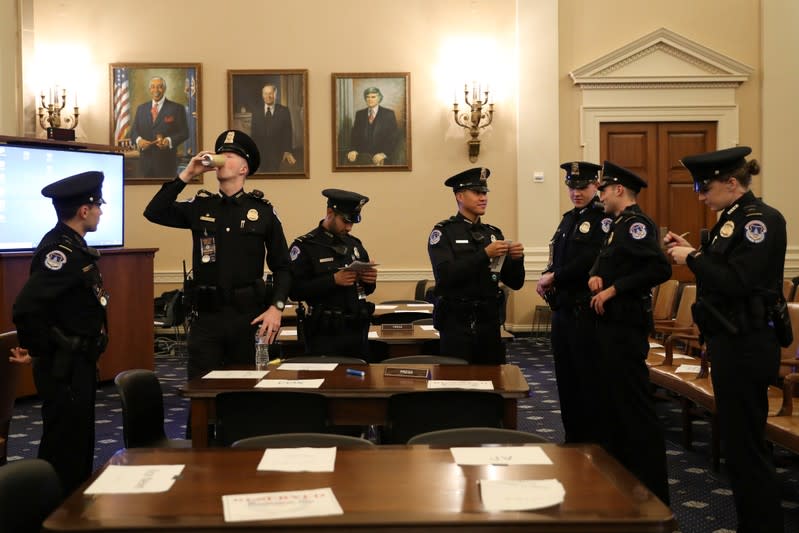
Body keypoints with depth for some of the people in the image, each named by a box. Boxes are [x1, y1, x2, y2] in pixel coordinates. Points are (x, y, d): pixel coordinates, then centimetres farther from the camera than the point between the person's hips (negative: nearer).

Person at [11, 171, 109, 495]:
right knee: (64, 448, 0)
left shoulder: (71, 246, 9)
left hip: (78, 363, 10)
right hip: (64, 367, -10)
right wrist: (36, 350, -17)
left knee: (79, 443, 19)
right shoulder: (60, 251, -22)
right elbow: (26, 308, -32)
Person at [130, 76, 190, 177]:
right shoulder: (141, 108, 15)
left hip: (166, 163, -4)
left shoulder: (177, 108, 1)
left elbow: (184, 133, -2)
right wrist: (138, 140, -9)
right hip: (146, 162, 4)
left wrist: (169, 141, -20)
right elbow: (133, 131, 14)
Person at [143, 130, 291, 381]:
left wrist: (276, 307, -10)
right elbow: (153, 212, -4)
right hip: (206, 315, 1)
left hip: (249, 315, -1)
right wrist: (186, 174, -5)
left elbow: (281, 267, 3)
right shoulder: (199, 207, 8)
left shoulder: (263, 210, 3)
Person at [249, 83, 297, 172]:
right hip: (262, 153, 2)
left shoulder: (284, 111, 4)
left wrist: (287, 151, -7)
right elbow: (254, 135, 9)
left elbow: (288, 132, 1)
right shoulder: (256, 114, 9)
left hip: (278, 153, -2)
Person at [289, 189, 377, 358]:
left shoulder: (355, 244, 12)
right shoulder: (305, 246, -5)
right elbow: (295, 291, -14)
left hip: (358, 330, 5)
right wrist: (333, 280, -21)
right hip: (324, 335, -5)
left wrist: (369, 280, -3)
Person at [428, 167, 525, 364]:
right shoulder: (444, 233, -2)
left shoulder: (493, 233, 11)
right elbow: (445, 275, -18)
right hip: (457, 325, -4)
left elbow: (515, 282, 11)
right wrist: (485, 254, -21)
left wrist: (517, 259, -9)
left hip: (490, 323, 4)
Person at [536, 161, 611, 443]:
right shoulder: (568, 219, 17)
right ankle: (572, 438, 25)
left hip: (586, 312, -9)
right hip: (562, 311, 9)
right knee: (566, 378, 14)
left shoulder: (603, 218, -10)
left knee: (588, 380, -1)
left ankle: (593, 442, 8)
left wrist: (554, 277, -14)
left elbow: (591, 261, -21)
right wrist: (546, 279, -2)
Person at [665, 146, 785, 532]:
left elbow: (736, 282, -24)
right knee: (736, 437, 17)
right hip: (728, 340, 10)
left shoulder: (761, 220, -16)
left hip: (746, 344, -10)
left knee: (745, 442, -2)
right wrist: (690, 251, 4)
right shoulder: (732, 218, 12)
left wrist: (693, 258, -14)